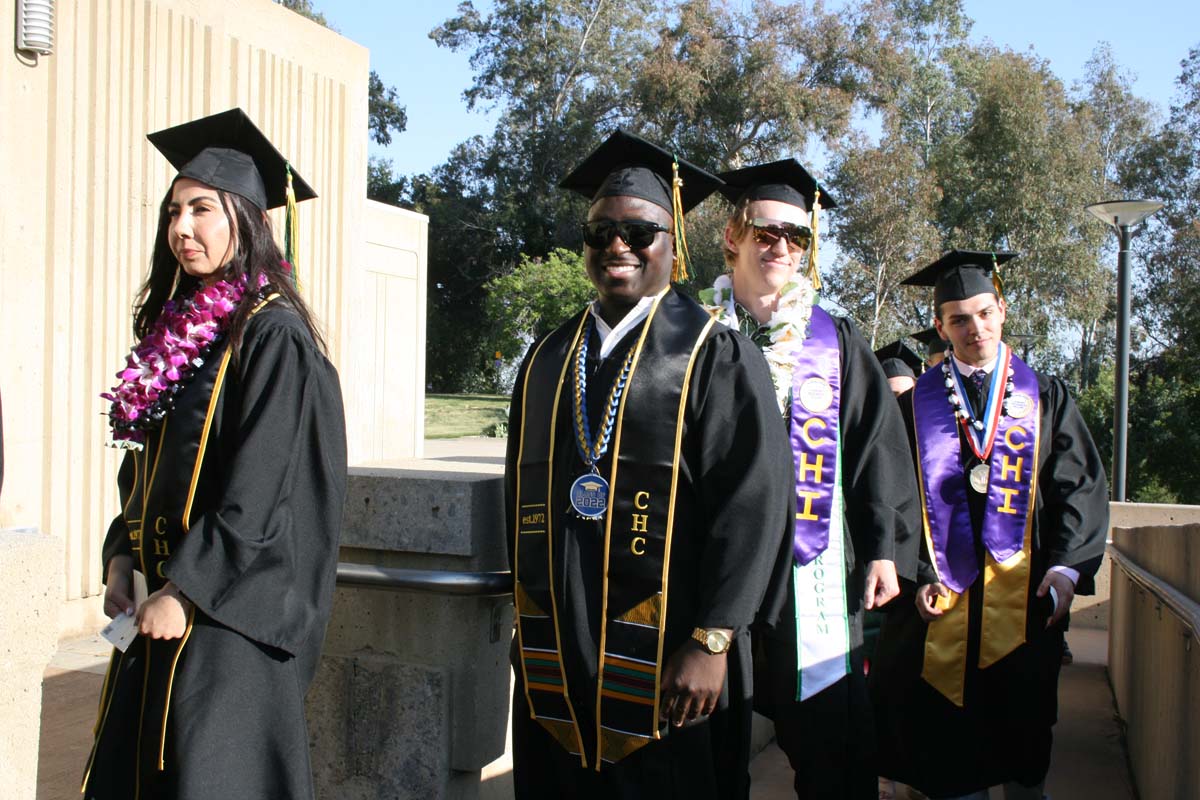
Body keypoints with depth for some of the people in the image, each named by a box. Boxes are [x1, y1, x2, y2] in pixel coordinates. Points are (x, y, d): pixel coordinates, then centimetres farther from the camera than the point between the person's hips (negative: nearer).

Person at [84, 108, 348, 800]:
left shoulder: (273, 335, -14)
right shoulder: (174, 331, 11)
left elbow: (259, 491, -19)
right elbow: (143, 465, 16)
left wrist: (188, 589, -17)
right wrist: (122, 557, 4)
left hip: (232, 609, -8)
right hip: (160, 598, 8)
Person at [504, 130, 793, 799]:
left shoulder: (715, 354, -5)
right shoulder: (548, 360, 10)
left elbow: (751, 502, -12)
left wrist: (711, 643, -17)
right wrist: (528, 622, 13)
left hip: (667, 660, -4)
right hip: (553, 656, 5)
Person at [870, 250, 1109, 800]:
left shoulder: (1046, 397, 7)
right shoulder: (916, 404, 5)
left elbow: (1082, 485, 3)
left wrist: (1067, 567, -10)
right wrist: (915, 575, -10)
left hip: (1024, 598, 1)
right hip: (943, 601, 0)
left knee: (1021, 734, 11)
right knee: (950, 737, 5)